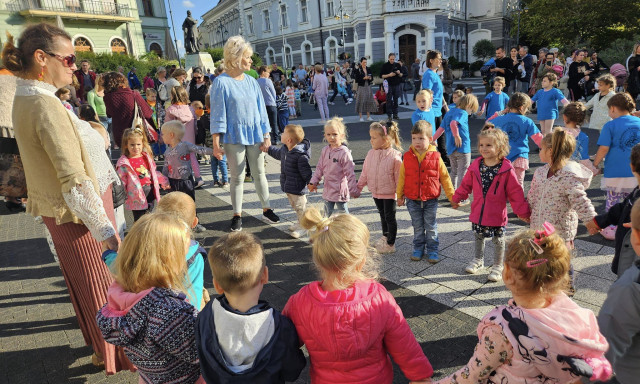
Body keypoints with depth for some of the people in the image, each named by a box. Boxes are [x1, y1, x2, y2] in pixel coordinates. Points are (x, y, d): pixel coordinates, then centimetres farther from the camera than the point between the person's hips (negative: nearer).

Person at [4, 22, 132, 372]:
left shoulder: (23, 98, 6)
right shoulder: (46, 105, -25)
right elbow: (75, 181, -31)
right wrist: (106, 230, -32)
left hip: (54, 211, 9)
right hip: (77, 214, -9)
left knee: (80, 283, 23)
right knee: (103, 285, 7)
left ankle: (97, 342, 43)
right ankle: (113, 354, 26)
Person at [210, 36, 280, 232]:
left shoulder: (251, 81, 6)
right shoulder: (221, 82, -8)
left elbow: (261, 109, 10)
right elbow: (218, 115, -8)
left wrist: (266, 136, 6)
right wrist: (216, 144, -12)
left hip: (255, 135, 4)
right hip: (234, 137, -4)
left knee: (259, 173, 12)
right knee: (237, 177, 5)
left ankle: (266, 209, 25)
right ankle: (237, 215, 18)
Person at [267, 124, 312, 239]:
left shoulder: (301, 156, -29)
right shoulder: (284, 149, 0)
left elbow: (306, 172, -23)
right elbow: (278, 153, 25)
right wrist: (268, 149, 31)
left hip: (297, 188, -9)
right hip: (287, 185, 9)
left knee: (300, 207, 7)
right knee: (294, 206, 23)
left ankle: (303, 227, 24)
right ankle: (300, 223, 41)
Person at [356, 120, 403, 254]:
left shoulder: (394, 156, -19)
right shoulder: (371, 154, -3)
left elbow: (399, 177, -13)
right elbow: (365, 172, 7)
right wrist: (359, 187, 9)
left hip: (389, 193, -5)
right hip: (376, 192, 6)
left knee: (390, 217, 7)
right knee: (383, 216, 23)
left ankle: (390, 244, 20)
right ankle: (385, 236, 42)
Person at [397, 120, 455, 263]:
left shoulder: (435, 157, -8)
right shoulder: (407, 157, -4)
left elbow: (445, 177, 1)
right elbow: (402, 177, 6)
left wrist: (452, 196, 2)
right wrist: (400, 195, 9)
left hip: (430, 200, -1)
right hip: (413, 200, 2)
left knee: (431, 227, 10)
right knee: (417, 227, 15)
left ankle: (432, 250, 24)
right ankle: (418, 249, 30)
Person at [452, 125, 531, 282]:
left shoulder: (506, 169, -14)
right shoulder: (475, 166, -5)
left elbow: (515, 192, -10)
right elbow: (466, 184, 8)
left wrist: (523, 211, -7)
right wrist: (457, 198, 12)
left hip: (497, 215, -3)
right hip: (478, 213, 4)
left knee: (498, 241, 14)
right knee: (478, 238, 21)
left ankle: (498, 266, 32)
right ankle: (478, 260, 42)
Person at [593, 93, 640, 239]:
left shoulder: (610, 126, -9)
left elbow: (603, 149, -14)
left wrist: (595, 165, -2)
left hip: (615, 173, -4)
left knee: (612, 203, 8)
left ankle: (611, 230, 16)